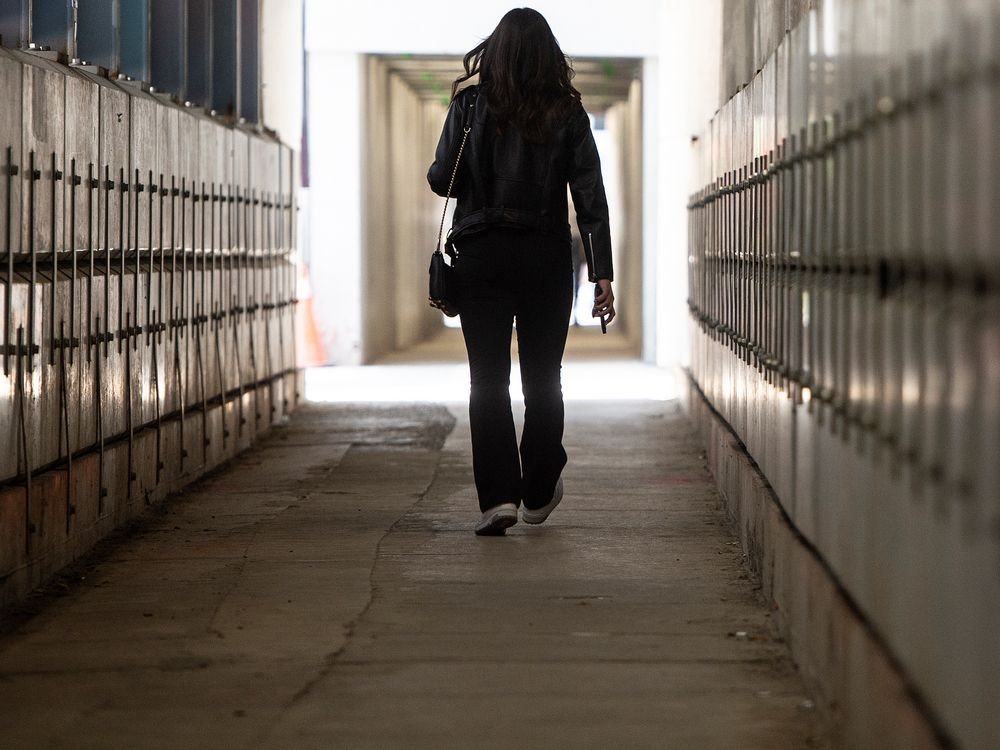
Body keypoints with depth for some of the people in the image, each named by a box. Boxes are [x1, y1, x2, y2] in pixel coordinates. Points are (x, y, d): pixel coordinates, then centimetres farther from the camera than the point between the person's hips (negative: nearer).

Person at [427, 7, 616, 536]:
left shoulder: (469, 105, -4)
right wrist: (602, 274, -3)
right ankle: (538, 494, 23)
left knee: (488, 380, 0)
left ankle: (498, 496, -12)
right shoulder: (567, 113, -1)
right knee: (543, 379, 14)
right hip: (546, 256, 1)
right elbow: (590, 196, -4)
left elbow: (441, 180, -3)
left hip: (480, 255, -1)